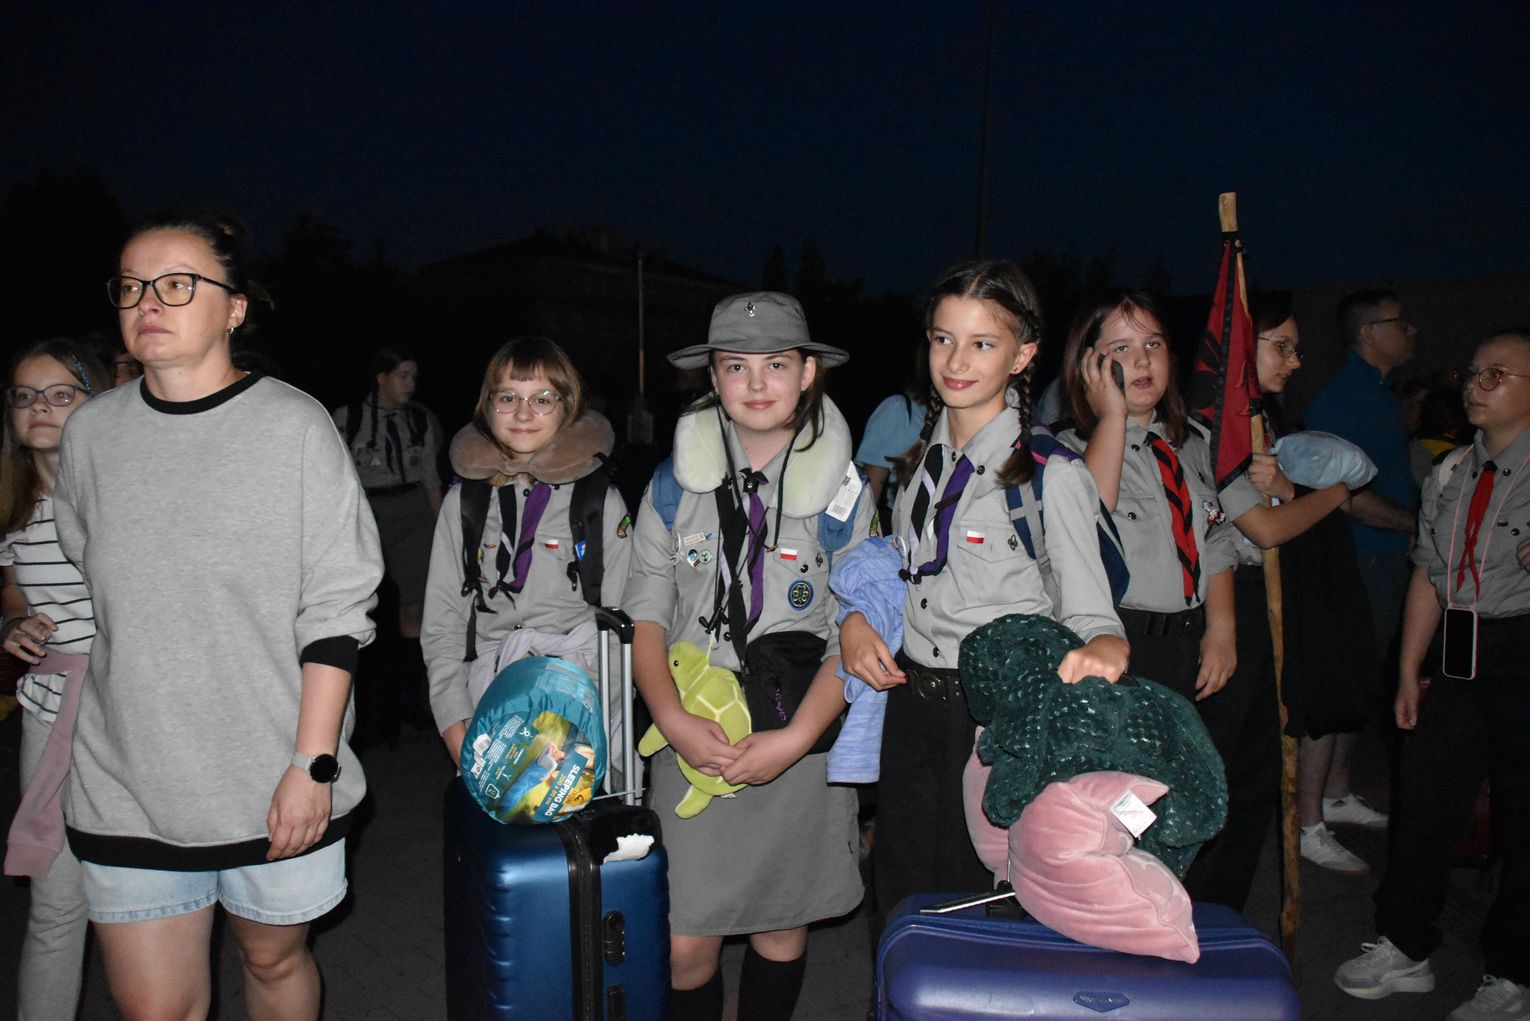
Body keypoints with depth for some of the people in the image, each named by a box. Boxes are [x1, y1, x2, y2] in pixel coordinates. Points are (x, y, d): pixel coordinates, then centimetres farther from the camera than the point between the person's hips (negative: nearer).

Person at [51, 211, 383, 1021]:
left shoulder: (294, 423, -8)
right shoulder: (91, 431, 3)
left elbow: (335, 612, -9)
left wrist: (313, 763, -11)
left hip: (277, 785, -2)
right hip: (126, 782, 3)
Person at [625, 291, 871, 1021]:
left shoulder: (839, 491, -1)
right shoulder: (674, 484, 3)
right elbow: (645, 613, 2)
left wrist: (794, 738, -15)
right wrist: (674, 721, -13)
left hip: (801, 742, 0)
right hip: (693, 742, 0)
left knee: (782, 923, 13)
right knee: (685, 940, -1)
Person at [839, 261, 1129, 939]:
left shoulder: (1052, 474, -12)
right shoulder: (919, 455, 8)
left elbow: (1091, 616, -12)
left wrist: (1102, 651, -35)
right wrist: (854, 619, 1)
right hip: (911, 701, 6)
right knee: (898, 908, 16)